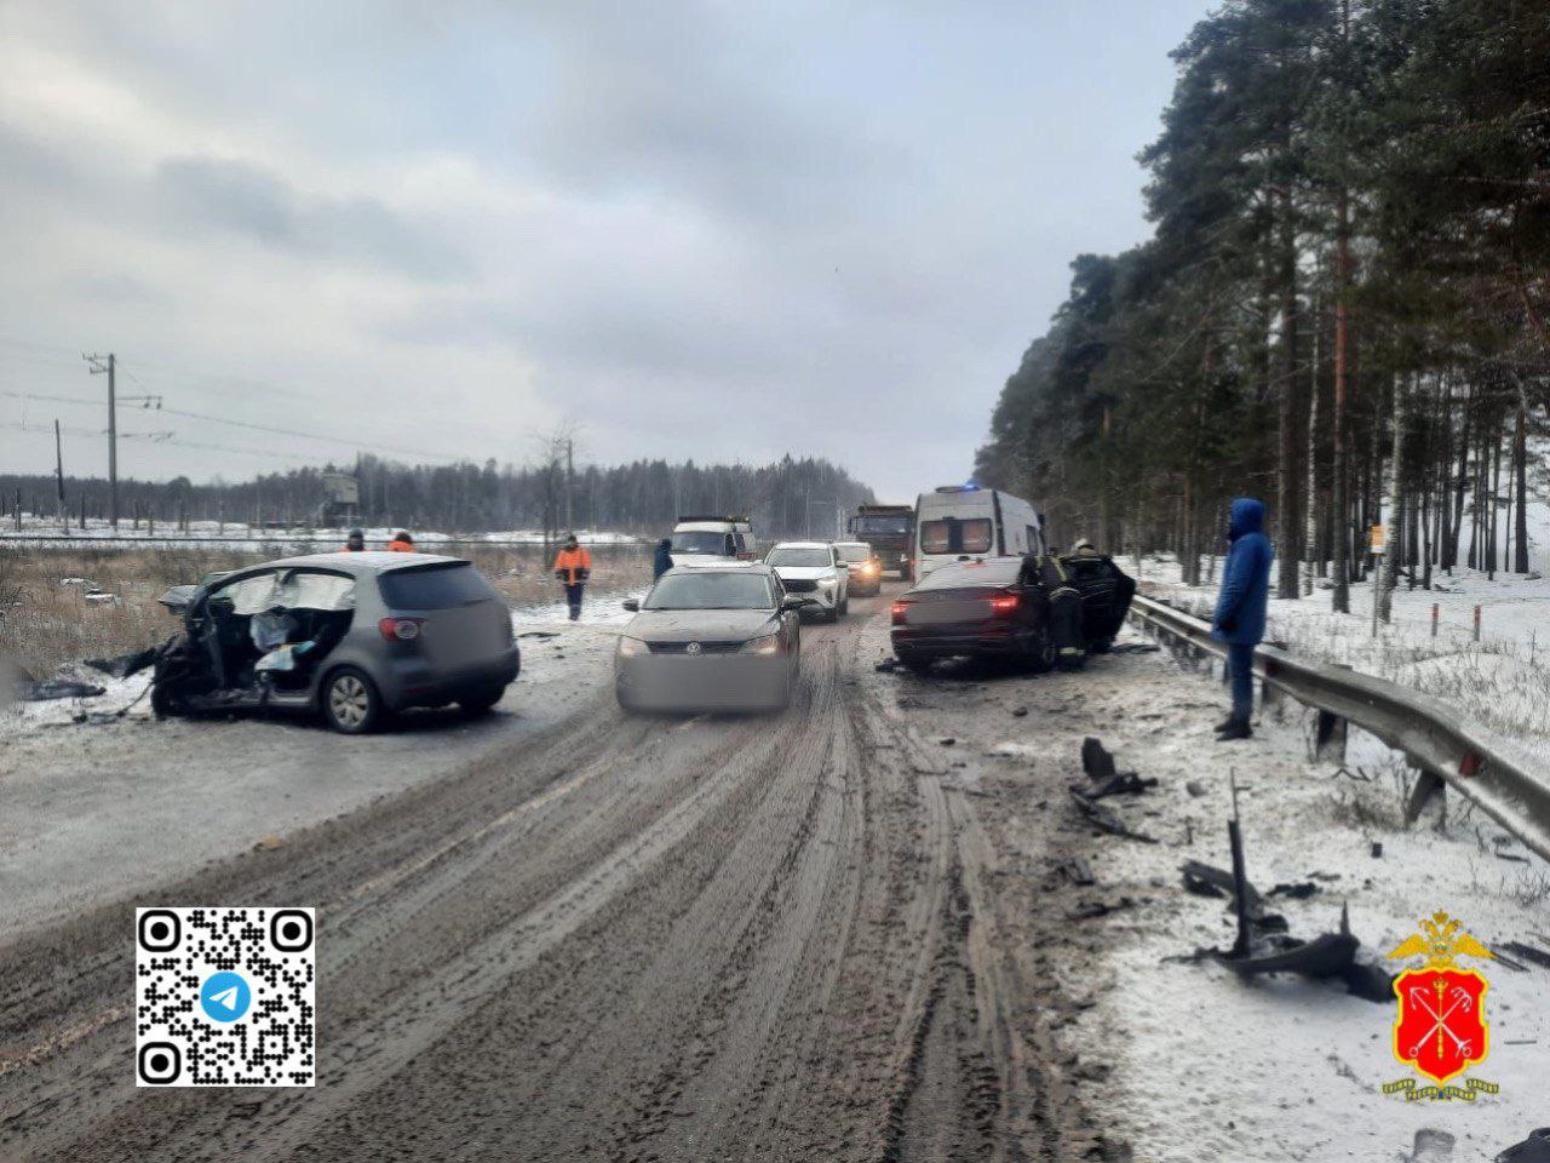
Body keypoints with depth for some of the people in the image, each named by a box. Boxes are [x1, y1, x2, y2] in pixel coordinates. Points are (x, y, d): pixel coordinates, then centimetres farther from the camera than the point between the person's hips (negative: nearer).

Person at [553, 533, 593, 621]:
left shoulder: (582, 552, 0)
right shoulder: (563, 553, 7)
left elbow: (587, 564, 0)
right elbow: (558, 565, 11)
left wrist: (585, 577, -5)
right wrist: (558, 576, 5)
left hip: (578, 580, -3)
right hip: (567, 580, 3)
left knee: (577, 598, -10)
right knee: (570, 598, 7)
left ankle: (576, 614, -10)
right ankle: (573, 614, 18)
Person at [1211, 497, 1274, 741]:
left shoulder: (1247, 543, -19)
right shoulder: (1258, 541, 14)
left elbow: (1237, 584, -24)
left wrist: (1223, 615, -17)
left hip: (1239, 620, -10)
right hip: (1247, 618, 10)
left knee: (1240, 670, -4)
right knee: (1240, 669, 17)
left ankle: (1242, 723, 1)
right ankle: (1238, 716, 26)